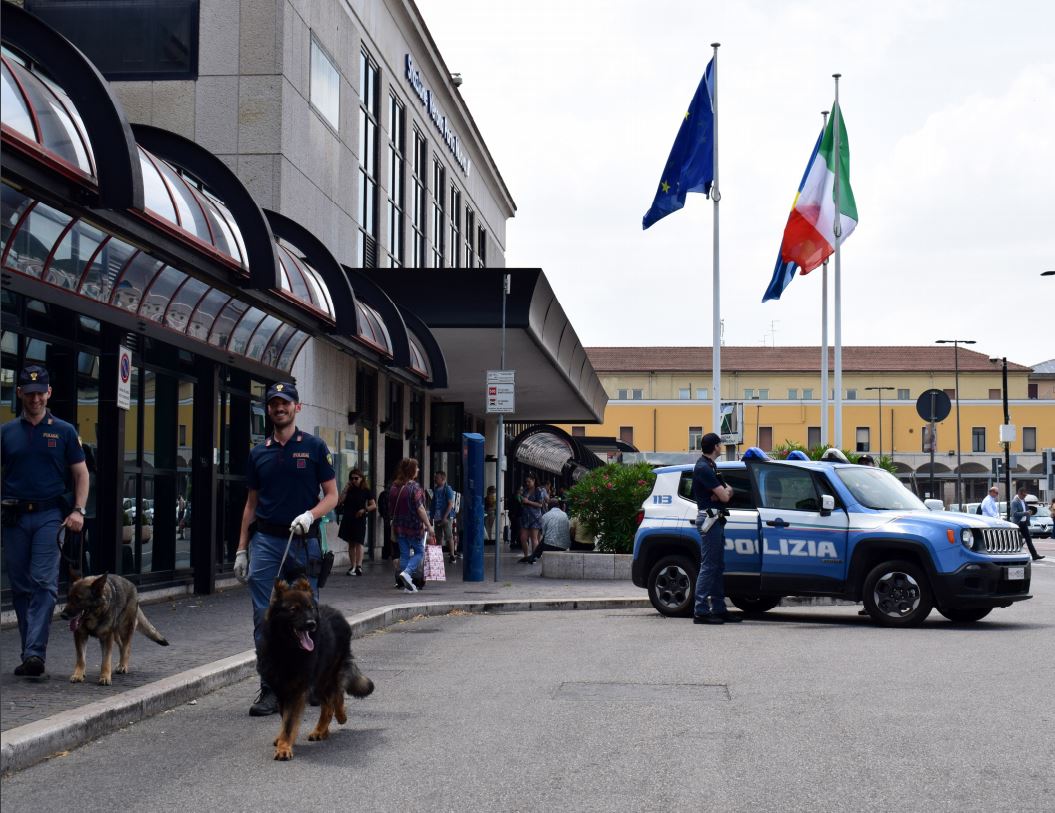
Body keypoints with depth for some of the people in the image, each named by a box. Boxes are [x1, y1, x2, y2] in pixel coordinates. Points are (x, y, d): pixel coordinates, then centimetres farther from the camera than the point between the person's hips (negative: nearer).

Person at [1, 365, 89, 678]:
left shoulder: (64, 431, 6)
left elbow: (81, 474, 7)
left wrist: (78, 511, -6)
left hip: (50, 515, -2)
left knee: (44, 584, -12)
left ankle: (35, 652, -17)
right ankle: (29, 655, 15)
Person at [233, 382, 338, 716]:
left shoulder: (314, 447, 2)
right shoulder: (259, 452, 11)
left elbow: (331, 495, 2)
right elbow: (251, 503, 15)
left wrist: (310, 515, -18)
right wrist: (241, 549, 9)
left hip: (303, 542, -2)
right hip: (266, 541, 2)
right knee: (264, 618, -3)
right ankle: (270, 690, 1)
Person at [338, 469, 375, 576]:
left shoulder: (366, 491, 2)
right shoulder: (349, 490, 10)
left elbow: (374, 505, -2)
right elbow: (339, 503, 0)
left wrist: (364, 510, -17)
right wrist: (345, 490, -3)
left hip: (359, 520, -4)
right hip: (348, 519, 4)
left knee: (358, 543, -11)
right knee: (351, 543, 8)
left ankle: (359, 566, -19)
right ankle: (353, 567, 13)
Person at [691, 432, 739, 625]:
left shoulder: (710, 466, 17)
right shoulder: (704, 468, -15)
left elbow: (728, 492, 14)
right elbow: (724, 497, -18)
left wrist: (724, 491, -9)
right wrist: (725, 491, 5)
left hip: (716, 519, 10)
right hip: (709, 518, -10)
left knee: (718, 566, 12)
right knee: (708, 565, -11)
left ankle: (718, 609, 16)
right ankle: (700, 612, -11)